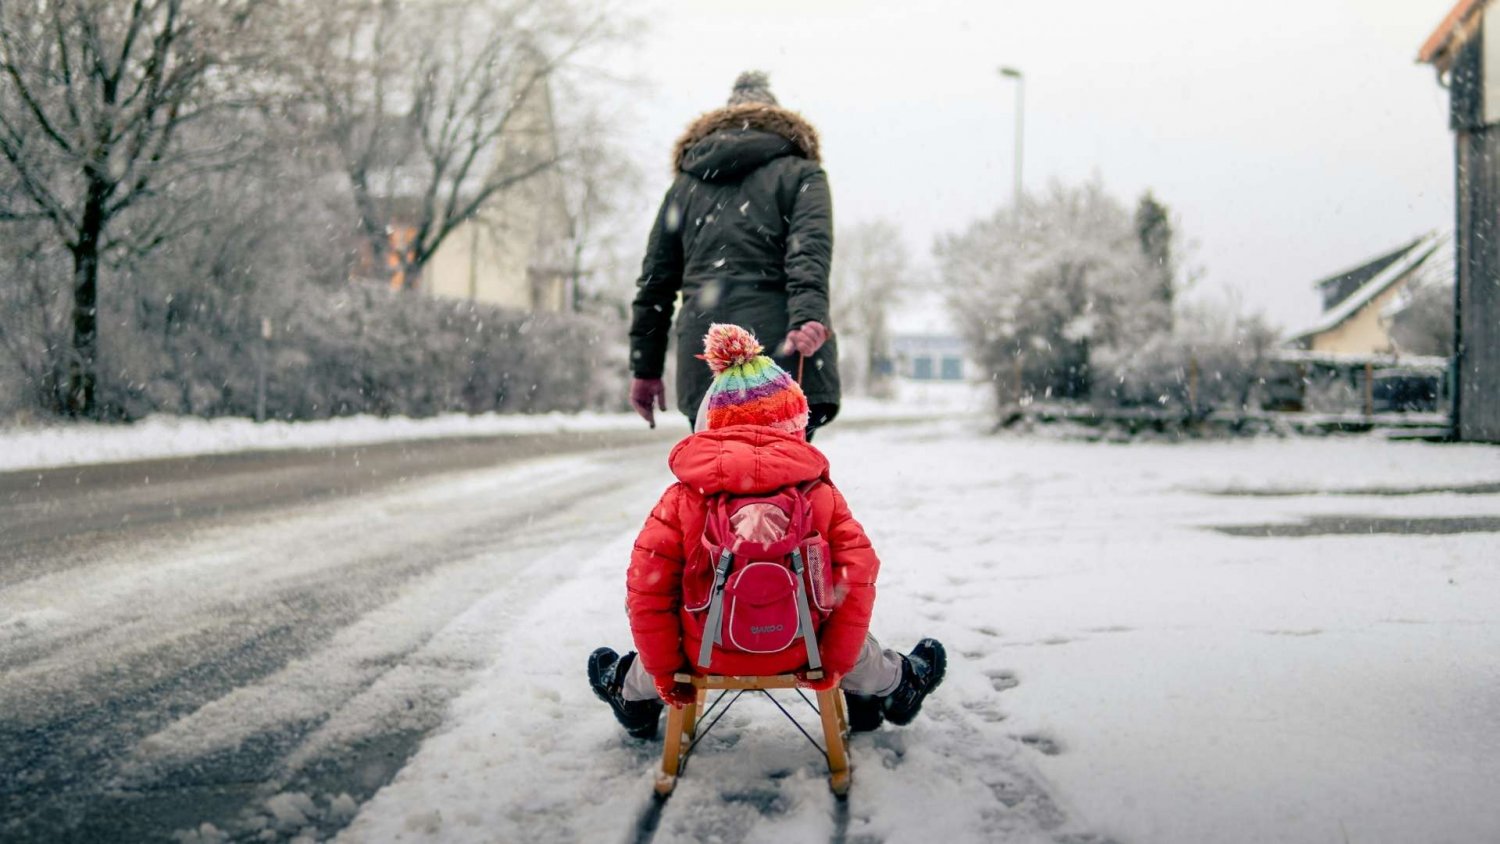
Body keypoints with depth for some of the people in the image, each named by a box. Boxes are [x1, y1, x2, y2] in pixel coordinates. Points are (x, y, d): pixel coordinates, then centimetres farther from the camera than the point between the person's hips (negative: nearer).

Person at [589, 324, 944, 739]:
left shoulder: (683, 498, -9)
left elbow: (647, 588, -10)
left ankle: (633, 696, 59)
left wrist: (663, 671, 2)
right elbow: (857, 578, -10)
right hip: (796, 653, 1)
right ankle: (896, 685, 56)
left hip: (708, 654, 0)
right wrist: (834, 663, 1)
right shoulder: (821, 494, -8)